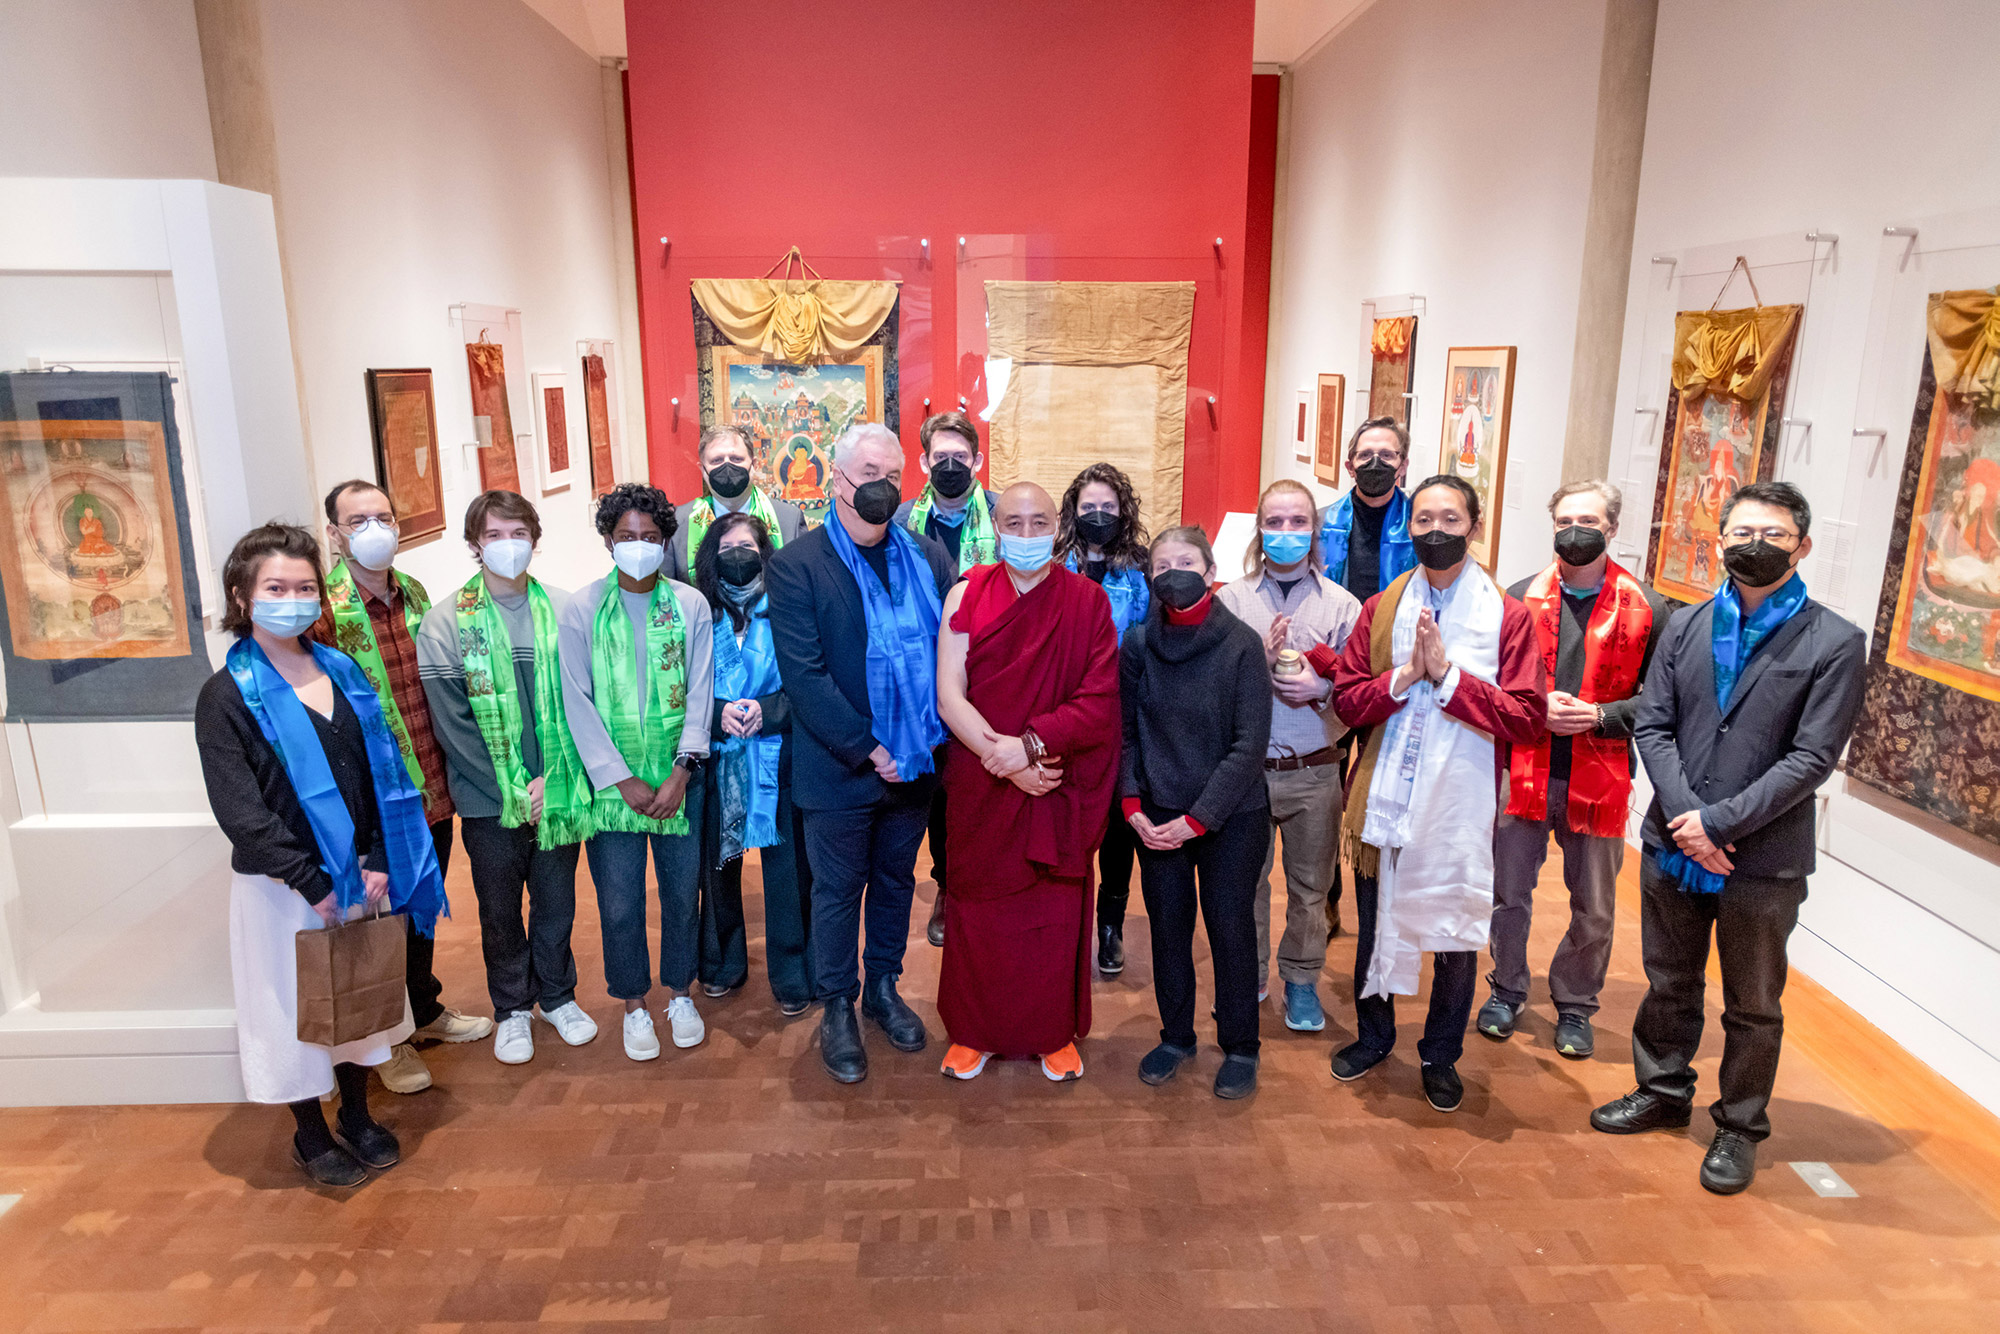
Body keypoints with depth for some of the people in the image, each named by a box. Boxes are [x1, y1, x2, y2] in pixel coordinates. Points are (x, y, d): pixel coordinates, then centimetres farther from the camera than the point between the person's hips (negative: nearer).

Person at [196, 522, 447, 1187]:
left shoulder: (343, 672, 3)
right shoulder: (227, 695, -10)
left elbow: (381, 775, 4)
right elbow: (238, 809, -15)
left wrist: (378, 860, -6)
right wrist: (310, 882, -18)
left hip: (359, 875, 4)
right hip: (283, 885, -4)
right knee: (297, 1006, 9)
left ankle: (357, 1116, 36)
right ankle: (311, 1135, 30)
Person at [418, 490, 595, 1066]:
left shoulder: (561, 611, 0)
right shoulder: (445, 623, -5)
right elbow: (454, 725, -9)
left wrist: (552, 780, -8)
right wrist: (514, 790, -11)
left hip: (556, 794, 2)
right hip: (489, 799, -1)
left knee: (556, 901, 14)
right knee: (499, 909, 13)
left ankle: (557, 995, 35)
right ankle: (512, 1009, 32)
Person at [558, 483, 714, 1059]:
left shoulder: (690, 605, 2)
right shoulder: (581, 610, -2)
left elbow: (700, 693, 0)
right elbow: (577, 702, -5)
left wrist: (681, 772, -9)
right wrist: (622, 779, -9)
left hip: (679, 779, 1)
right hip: (611, 784, -1)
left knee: (682, 892, 10)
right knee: (619, 903, 5)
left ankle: (680, 993, 31)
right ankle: (634, 1005, 25)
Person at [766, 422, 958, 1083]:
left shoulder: (928, 556, 3)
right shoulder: (795, 565, -9)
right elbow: (804, 675, -16)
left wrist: (936, 732, -12)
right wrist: (865, 749, -18)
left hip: (914, 761, 4)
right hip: (839, 767, -4)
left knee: (895, 880, 19)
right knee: (838, 891, 11)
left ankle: (883, 987, 39)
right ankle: (837, 1007, 30)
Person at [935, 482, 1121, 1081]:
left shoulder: (1087, 602, -3)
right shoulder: (967, 596, -1)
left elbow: (1100, 702, -10)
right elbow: (949, 696, -7)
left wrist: (1029, 743, -20)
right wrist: (1004, 757, -17)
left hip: (1060, 786, 0)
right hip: (981, 785, 1)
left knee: (1057, 913, 9)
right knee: (979, 909, 11)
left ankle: (1054, 1032, 29)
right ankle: (974, 1030, 29)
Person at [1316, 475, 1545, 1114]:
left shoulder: (1507, 616, -4)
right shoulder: (1380, 609, 4)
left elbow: (1527, 719, -13)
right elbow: (1346, 700, -1)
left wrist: (1448, 674, -20)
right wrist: (1404, 675, -17)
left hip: (1459, 807, -2)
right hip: (1383, 803, 2)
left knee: (1455, 943, 11)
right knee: (1374, 931, 18)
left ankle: (1440, 1055, 35)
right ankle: (1373, 1036, 41)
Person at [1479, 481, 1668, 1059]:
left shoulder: (1647, 610, -2)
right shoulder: (1520, 599, 2)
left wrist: (1601, 716, -16)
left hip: (1600, 779, -1)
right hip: (1523, 771, 1)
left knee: (1593, 910, 11)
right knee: (1509, 894, 13)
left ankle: (1575, 1006, 32)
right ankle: (1507, 990, 34)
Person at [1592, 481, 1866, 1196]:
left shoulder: (1835, 644, -8)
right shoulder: (1686, 626, 5)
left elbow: (1812, 759, -13)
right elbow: (1653, 726, 0)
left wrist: (1718, 823, -18)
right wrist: (1685, 819, -13)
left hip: (1764, 861, -3)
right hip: (1672, 845, 4)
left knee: (1752, 1007, 13)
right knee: (1670, 983, 20)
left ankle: (1739, 1127, 32)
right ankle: (1663, 1091, 40)